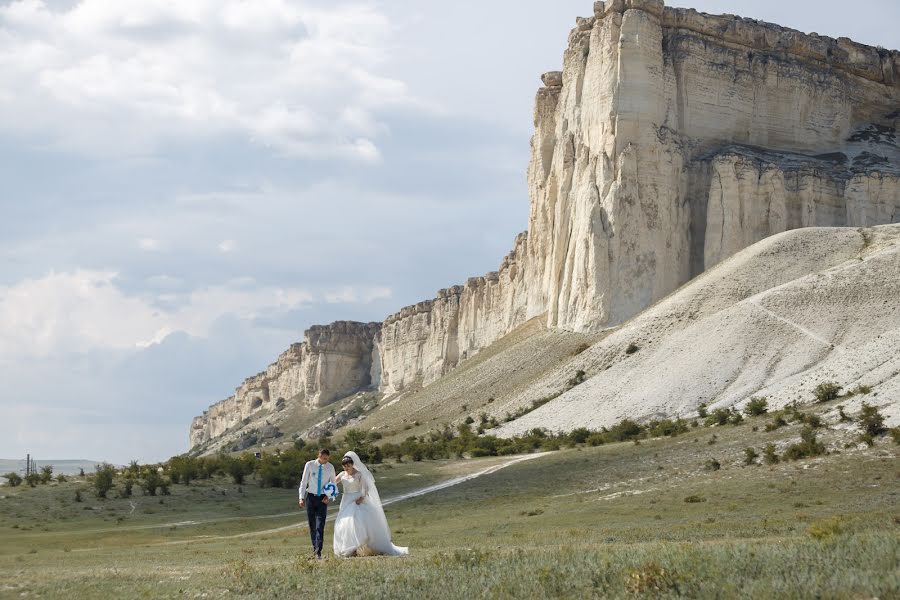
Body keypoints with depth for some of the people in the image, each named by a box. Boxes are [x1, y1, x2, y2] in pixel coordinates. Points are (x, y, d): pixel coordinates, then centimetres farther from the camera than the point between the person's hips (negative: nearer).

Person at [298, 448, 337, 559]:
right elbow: (303, 482, -1)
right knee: (312, 525, 8)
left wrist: (328, 496, -4)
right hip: (311, 496, 0)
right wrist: (302, 498, -6)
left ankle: (318, 552, -16)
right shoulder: (309, 465, -6)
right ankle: (315, 545, 27)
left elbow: (333, 483, 10)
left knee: (320, 526, -11)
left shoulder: (330, 467, -2)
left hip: (322, 499, 0)